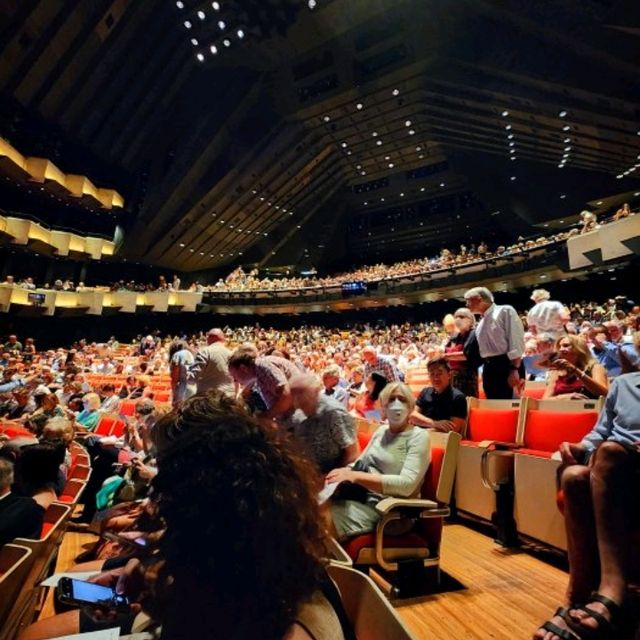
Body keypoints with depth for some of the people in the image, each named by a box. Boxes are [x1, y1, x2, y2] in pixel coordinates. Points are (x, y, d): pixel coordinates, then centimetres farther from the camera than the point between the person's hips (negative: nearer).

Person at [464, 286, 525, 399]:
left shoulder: (505, 311, -3)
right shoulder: (481, 324, 19)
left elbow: (516, 341, -13)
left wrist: (514, 370, -20)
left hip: (507, 366, -7)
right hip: (489, 369, 7)